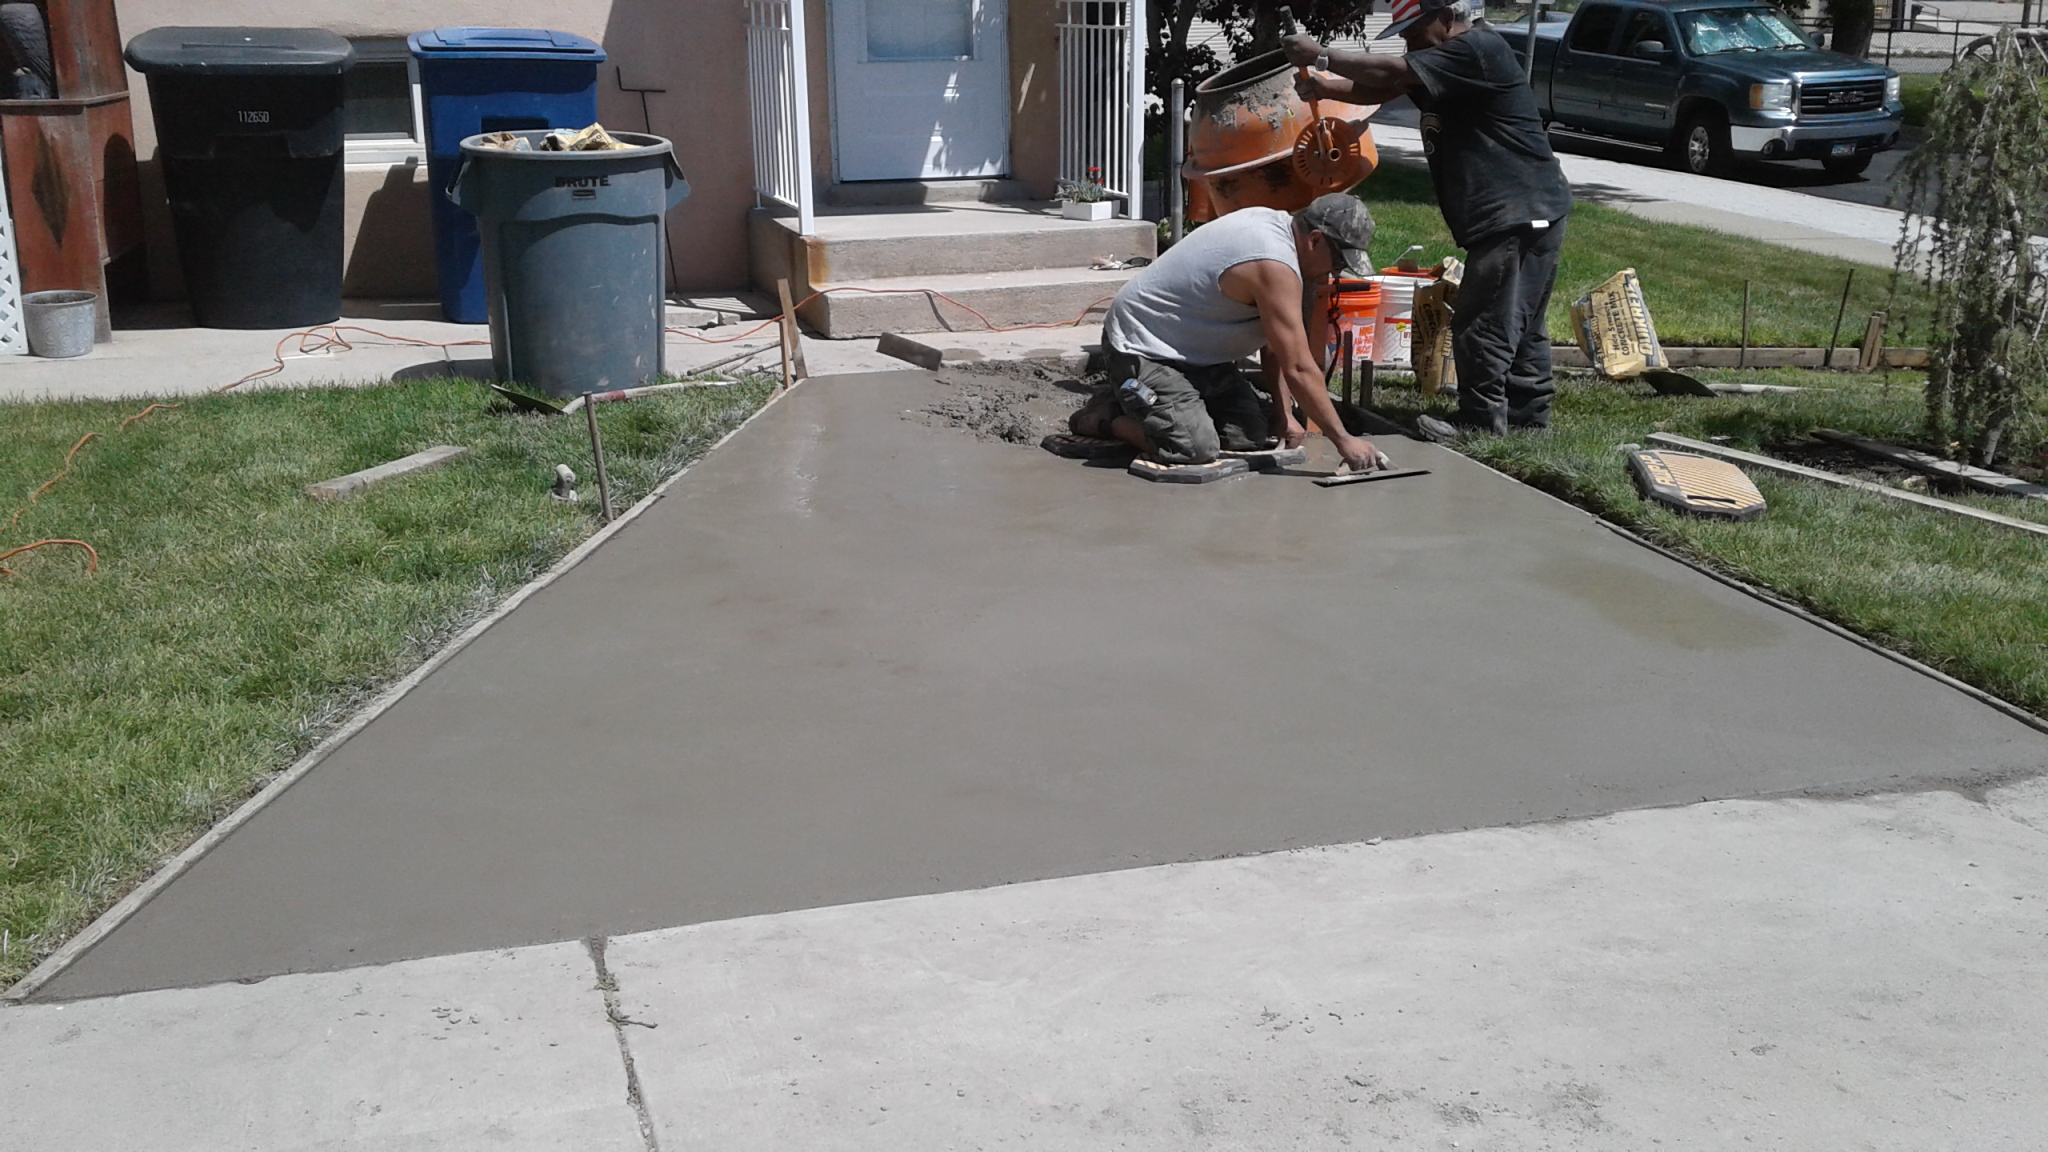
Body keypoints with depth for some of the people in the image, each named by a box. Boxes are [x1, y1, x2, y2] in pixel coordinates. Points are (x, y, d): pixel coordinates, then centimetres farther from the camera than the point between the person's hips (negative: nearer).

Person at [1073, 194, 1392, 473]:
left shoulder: (1274, 222, 3)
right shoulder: (1274, 266, -27)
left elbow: (1274, 343, 9)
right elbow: (1298, 368, -27)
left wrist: (1283, 414, 3)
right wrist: (1343, 440, -22)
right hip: (1143, 346, -11)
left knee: (1251, 437, 3)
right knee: (1195, 449, -26)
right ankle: (1105, 419, -1)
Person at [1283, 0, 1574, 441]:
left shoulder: (1478, 49, -15)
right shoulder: (1444, 59, 16)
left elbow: (1392, 72, -21)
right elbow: (1380, 90, 13)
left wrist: (1321, 57, -15)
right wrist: (1326, 87, -5)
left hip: (1518, 217, -11)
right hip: (1515, 218, 11)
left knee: (1482, 330, -6)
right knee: (1521, 329, 16)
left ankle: (1480, 427, 2)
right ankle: (1529, 418, 24)